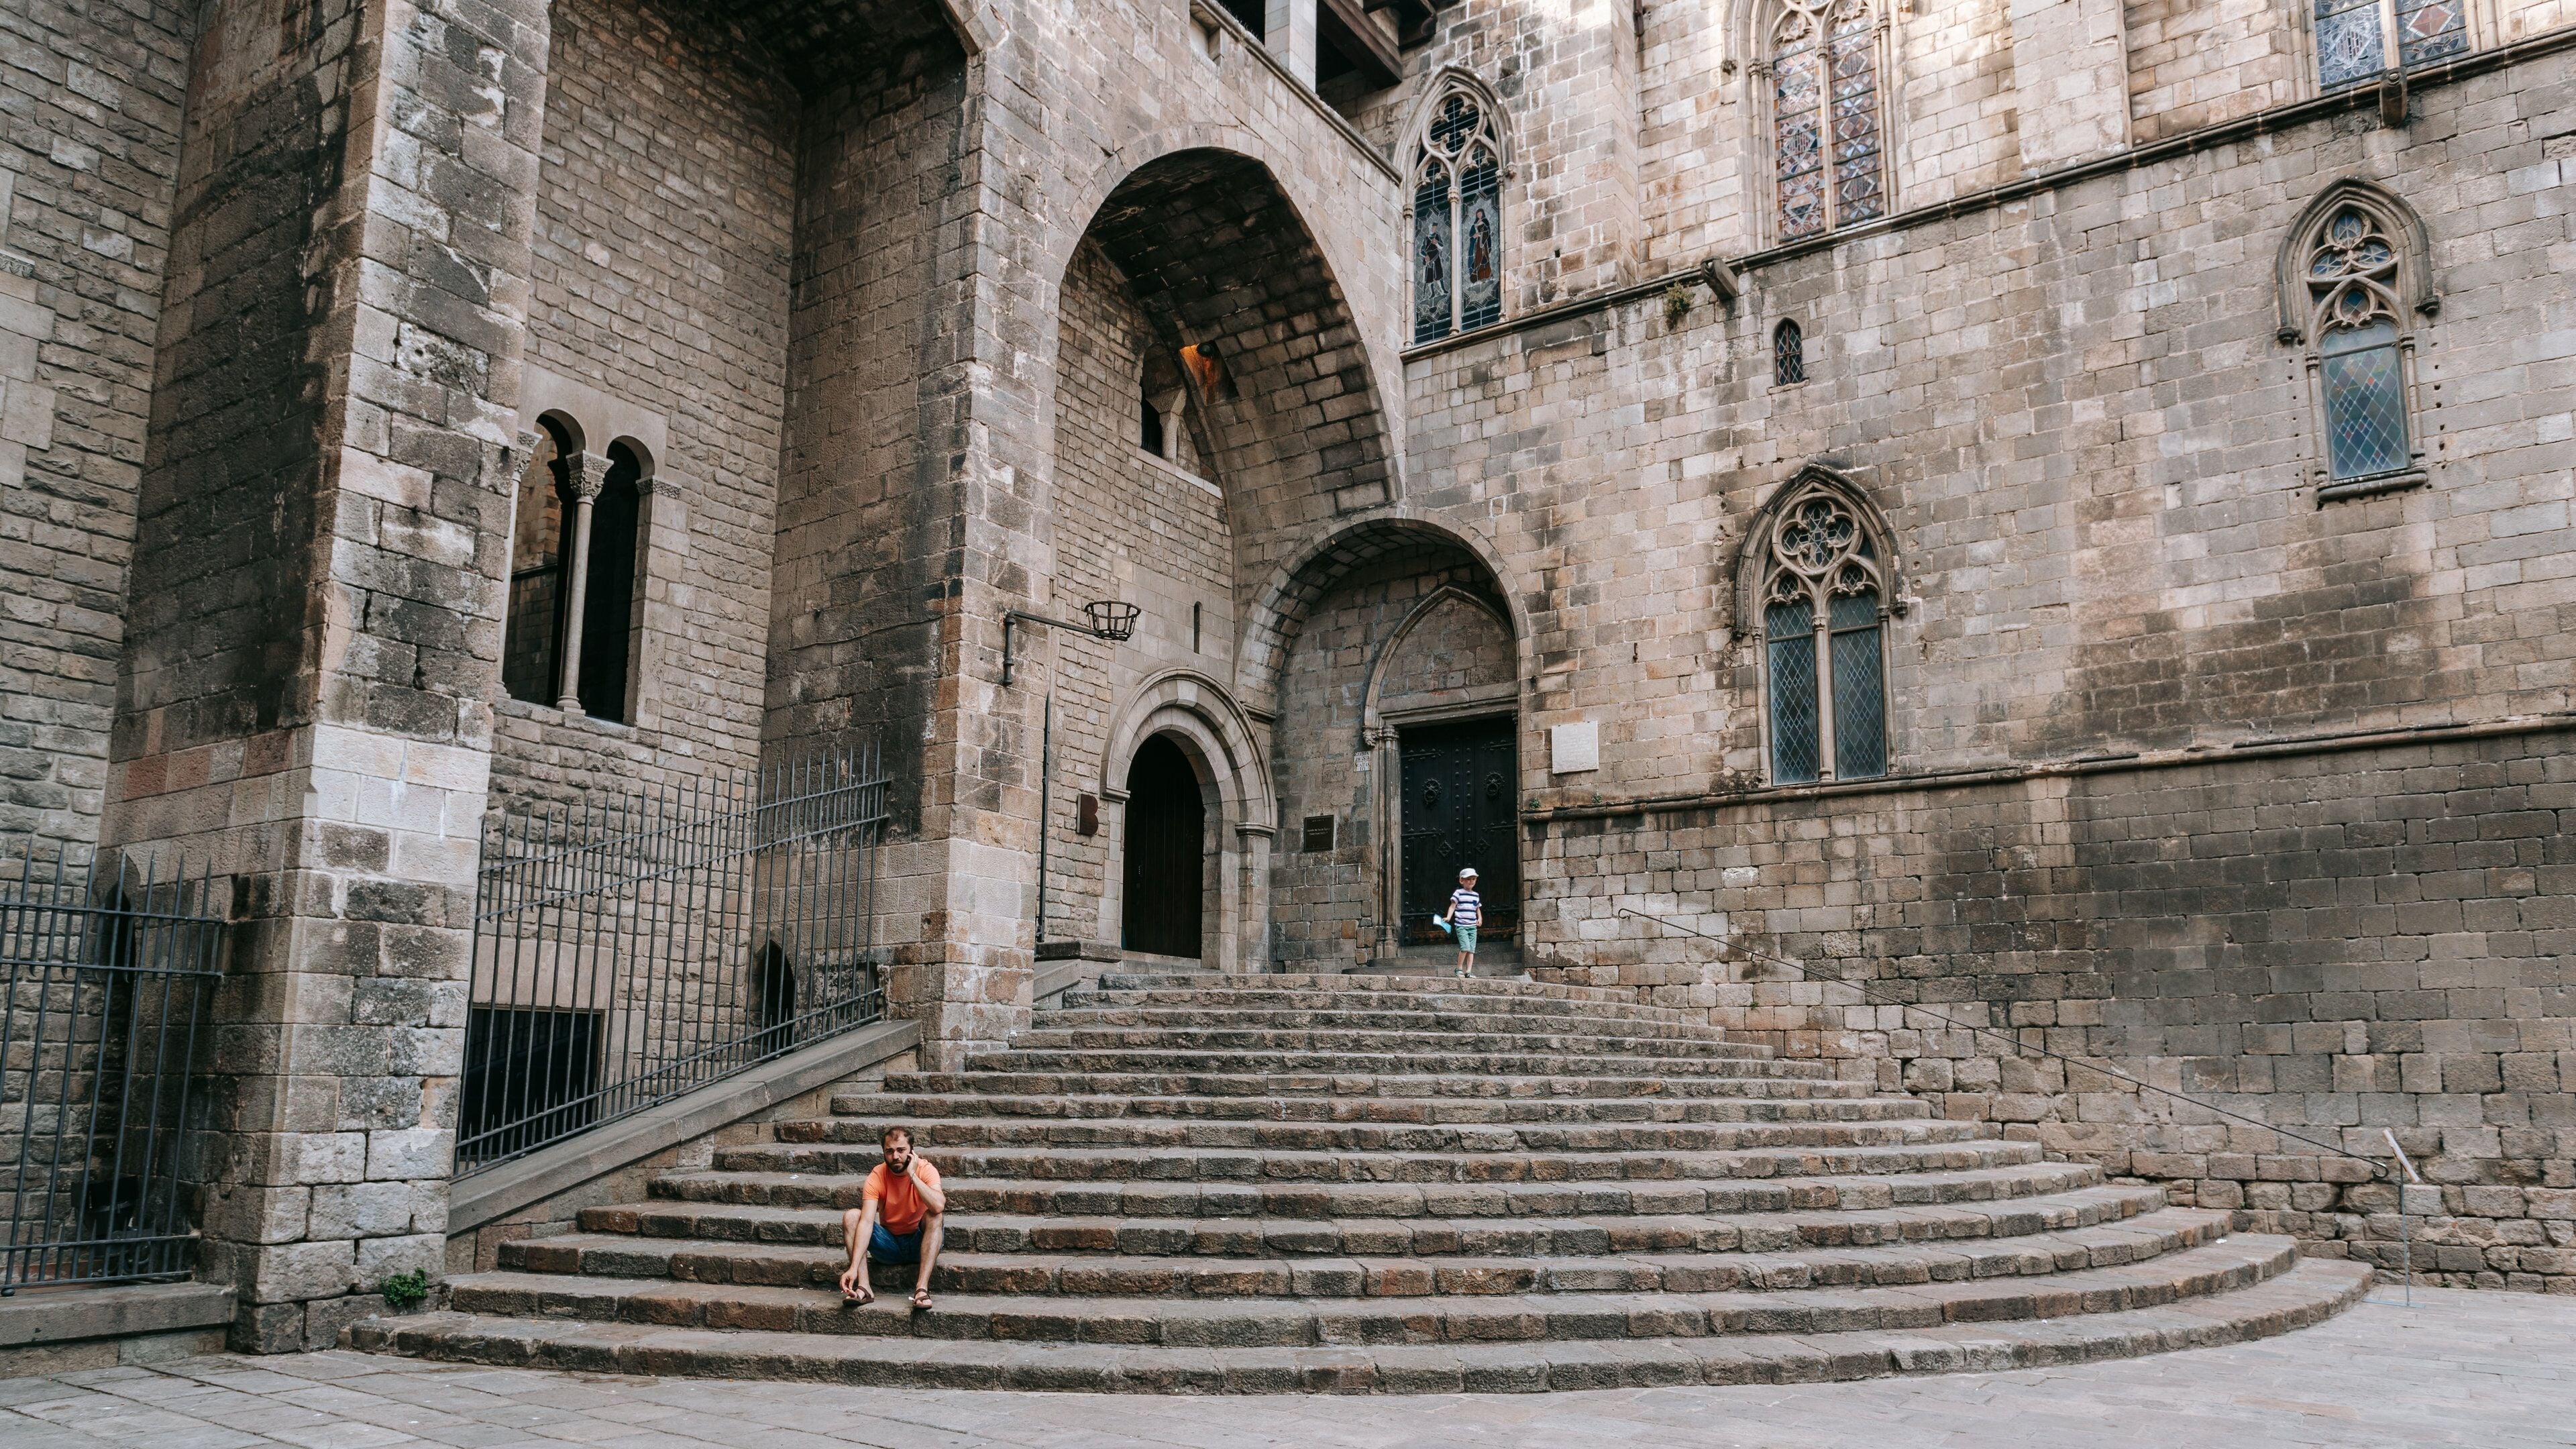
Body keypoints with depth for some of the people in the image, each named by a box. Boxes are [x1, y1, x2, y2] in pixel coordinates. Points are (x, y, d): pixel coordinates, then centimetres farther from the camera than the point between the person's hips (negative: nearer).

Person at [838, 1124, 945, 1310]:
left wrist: (912, 1175, -32)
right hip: (889, 1245, 2)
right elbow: (866, 1222, -26)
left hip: (920, 1244, -2)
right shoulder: (877, 1176, -14)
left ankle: (922, 1288, -37)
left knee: (933, 1216, -31)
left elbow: (938, 1206, -36)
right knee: (851, 1216, -18)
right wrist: (854, 1268, -36)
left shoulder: (926, 1170, -16)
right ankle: (863, 1288, -26)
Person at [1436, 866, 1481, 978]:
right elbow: (1452, 907, -6)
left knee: (1471, 950, 1)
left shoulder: (1476, 896, 14)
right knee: (1466, 947, -18)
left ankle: (1469, 971, 4)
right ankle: (1459, 969, -2)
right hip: (1461, 926, -6)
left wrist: (1480, 918, 5)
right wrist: (1448, 917, -20)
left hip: (1473, 927, 6)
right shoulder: (1458, 893, -3)